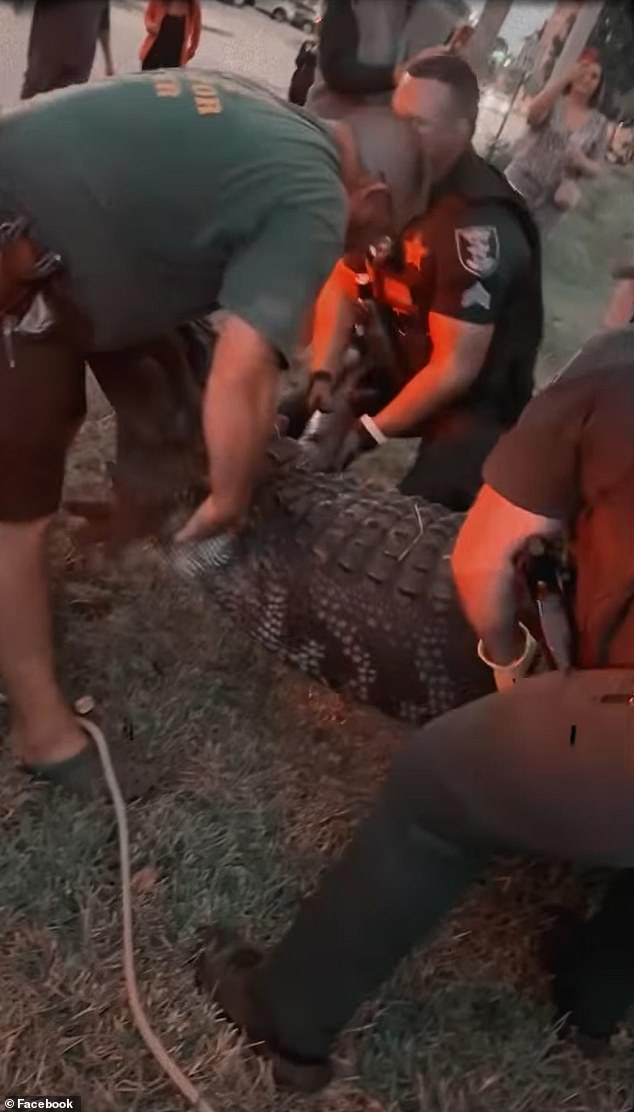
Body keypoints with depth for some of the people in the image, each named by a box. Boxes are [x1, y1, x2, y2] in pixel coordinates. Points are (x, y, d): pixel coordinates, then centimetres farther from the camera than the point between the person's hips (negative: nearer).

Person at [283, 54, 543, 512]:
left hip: (473, 401, -7)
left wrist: (369, 432, -21)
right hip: (401, 365, 7)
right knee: (284, 427, -4)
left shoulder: (479, 228, -29)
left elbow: (455, 370, -27)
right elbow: (344, 281, 2)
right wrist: (322, 376, -12)